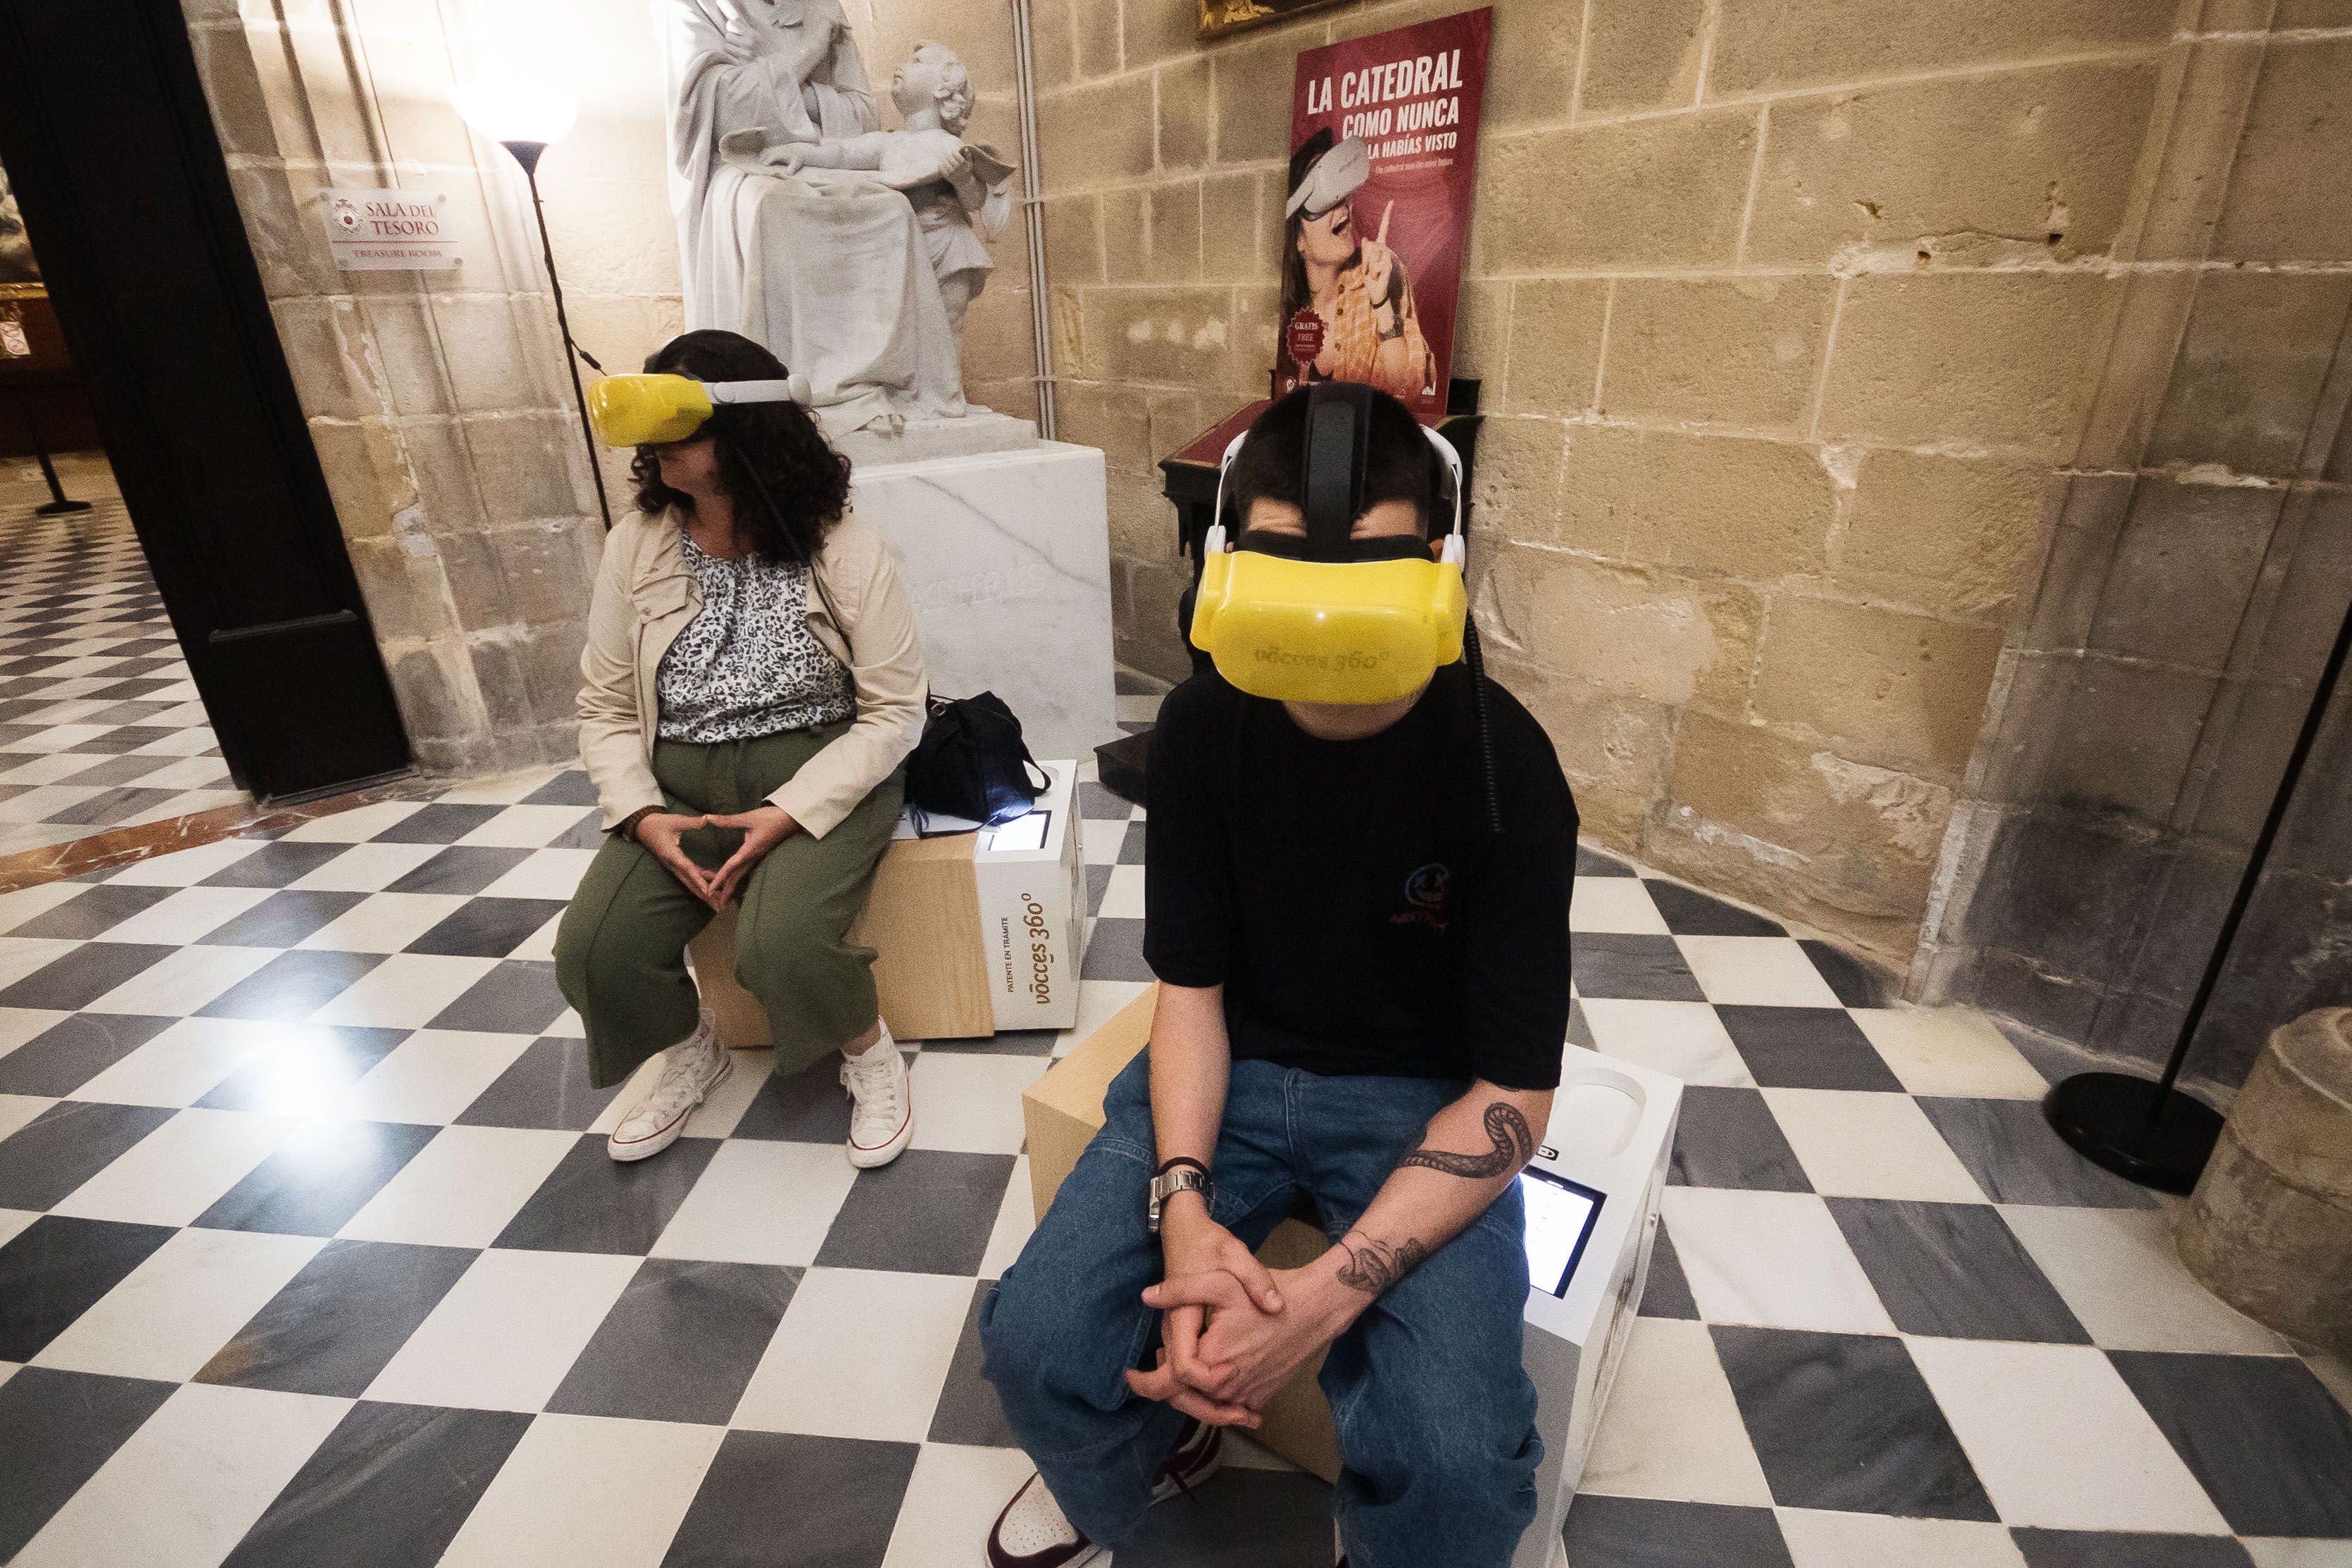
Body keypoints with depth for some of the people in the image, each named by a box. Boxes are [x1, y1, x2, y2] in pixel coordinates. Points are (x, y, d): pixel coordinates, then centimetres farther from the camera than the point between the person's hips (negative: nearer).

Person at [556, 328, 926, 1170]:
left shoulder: (842, 549, -11)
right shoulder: (637, 544, 1)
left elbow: (895, 711, -10)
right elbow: (605, 706, 6)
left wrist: (789, 814, -19)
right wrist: (642, 815, -11)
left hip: (822, 778, -4)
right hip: (681, 788, 4)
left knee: (780, 945, -29)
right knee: (592, 951, -15)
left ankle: (871, 1055, 4)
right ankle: (692, 1051, 18)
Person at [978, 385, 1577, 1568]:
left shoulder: (1503, 768, -19)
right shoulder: (1204, 726, -11)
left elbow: (1514, 1093, -16)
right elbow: (1189, 986, -4)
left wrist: (1326, 1294, -26)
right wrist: (1183, 1203, -20)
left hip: (1424, 1102, -2)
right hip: (1232, 1065, 3)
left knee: (1453, 1468, -23)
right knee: (1036, 1342, -13)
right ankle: (1151, 1452, 25)